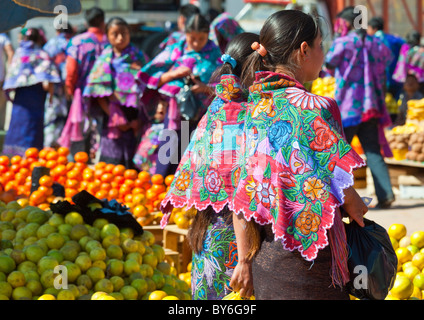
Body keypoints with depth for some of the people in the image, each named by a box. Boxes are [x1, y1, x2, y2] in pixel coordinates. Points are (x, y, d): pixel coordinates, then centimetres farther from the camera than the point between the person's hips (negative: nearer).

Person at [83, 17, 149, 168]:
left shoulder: (139, 58, 7)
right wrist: (114, 118, -8)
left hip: (135, 121, 0)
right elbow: (99, 94, 1)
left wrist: (139, 120, -7)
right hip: (113, 120, 0)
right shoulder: (104, 60, 6)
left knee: (133, 165, -2)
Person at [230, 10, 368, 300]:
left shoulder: (254, 107, 5)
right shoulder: (313, 108, -15)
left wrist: (245, 259, 12)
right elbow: (340, 187, -13)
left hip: (263, 254, 7)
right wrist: (358, 210, 9)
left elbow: (242, 194, 7)